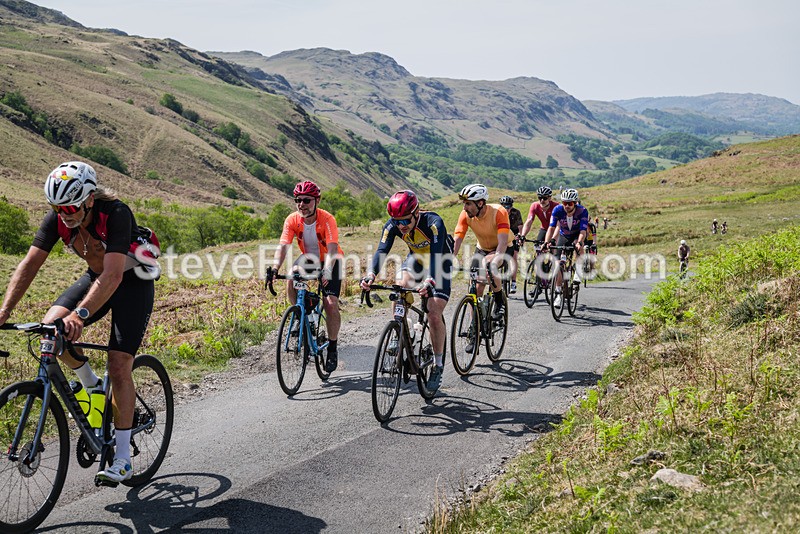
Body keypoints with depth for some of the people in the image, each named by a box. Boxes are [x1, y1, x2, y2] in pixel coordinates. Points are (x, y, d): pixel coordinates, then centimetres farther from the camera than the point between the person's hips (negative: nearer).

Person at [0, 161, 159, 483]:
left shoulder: (116, 214, -33)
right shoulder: (57, 218, -16)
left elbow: (113, 275, -41)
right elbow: (29, 264, -17)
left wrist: (79, 314, -53)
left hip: (132, 280, -5)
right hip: (96, 276, 6)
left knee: (119, 366, -14)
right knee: (50, 327, -19)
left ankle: (123, 459, -6)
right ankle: (91, 386, 9)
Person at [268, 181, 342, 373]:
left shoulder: (327, 219, -28)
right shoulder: (292, 220, -19)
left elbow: (332, 250, -38)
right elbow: (283, 246, -26)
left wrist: (326, 272, -55)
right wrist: (274, 269, -43)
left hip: (329, 261, -3)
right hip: (308, 258, 3)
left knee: (331, 303, -17)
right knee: (291, 278, -29)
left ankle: (332, 348, 1)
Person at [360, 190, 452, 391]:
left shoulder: (433, 222, -35)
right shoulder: (393, 225, -23)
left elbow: (436, 256, -45)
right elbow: (381, 250, -33)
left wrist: (429, 281, -63)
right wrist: (370, 275, -51)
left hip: (441, 263, -4)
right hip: (416, 258, 4)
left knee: (434, 314, -14)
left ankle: (438, 365, 2)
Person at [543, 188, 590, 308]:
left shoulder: (582, 211, -30)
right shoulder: (557, 210, -26)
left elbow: (583, 231, -36)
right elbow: (551, 228, -30)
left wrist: (579, 242, -55)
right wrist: (547, 242, -46)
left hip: (577, 235, -1)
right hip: (563, 236, 2)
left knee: (578, 245, -36)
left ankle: (578, 273, -18)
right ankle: (558, 293, -2)